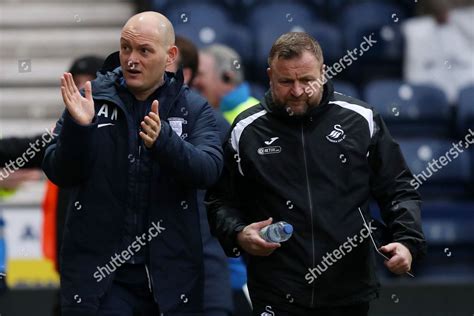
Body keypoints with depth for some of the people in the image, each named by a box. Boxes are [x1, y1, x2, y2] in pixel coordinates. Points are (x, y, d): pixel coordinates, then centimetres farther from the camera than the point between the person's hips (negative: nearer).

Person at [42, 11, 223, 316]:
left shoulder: (194, 109, 3)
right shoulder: (93, 98, 2)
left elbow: (209, 170, -13)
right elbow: (60, 174, -1)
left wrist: (163, 141, -31)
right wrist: (77, 127, -20)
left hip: (170, 275, 1)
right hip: (98, 271, -1)